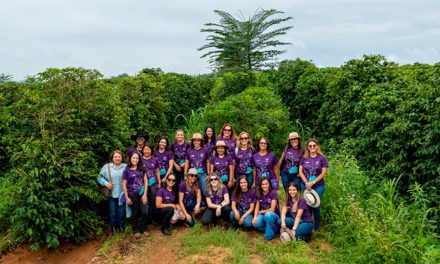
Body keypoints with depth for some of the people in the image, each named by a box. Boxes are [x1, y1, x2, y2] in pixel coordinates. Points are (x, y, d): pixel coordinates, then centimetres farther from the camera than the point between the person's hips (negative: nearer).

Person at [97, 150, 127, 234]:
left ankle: (120, 224, 35)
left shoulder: (126, 167, -1)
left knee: (121, 210, 15)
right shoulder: (106, 166, -3)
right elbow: (100, 177, -1)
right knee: (112, 211, 11)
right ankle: (113, 225, 30)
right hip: (111, 194, -1)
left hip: (121, 194, 1)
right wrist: (106, 183, -15)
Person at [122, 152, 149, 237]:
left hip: (142, 194, 2)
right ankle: (136, 230, 27)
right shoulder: (126, 170, -3)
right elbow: (124, 184, -2)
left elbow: (146, 181, 2)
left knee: (145, 212, -4)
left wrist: (145, 194, -5)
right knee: (134, 213, 10)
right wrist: (127, 197, -6)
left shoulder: (142, 169, 4)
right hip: (132, 195, -1)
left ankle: (144, 228, 17)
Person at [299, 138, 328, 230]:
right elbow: (300, 172, 1)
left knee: (316, 205, 4)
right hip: (305, 186, 2)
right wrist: (306, 183, -12)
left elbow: (323, 173, -8)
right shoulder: (304, 158, 3)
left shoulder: (322, 158, -5)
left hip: (318, 186, -2)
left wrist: (312, 183, -13)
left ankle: (317, 226, 20)